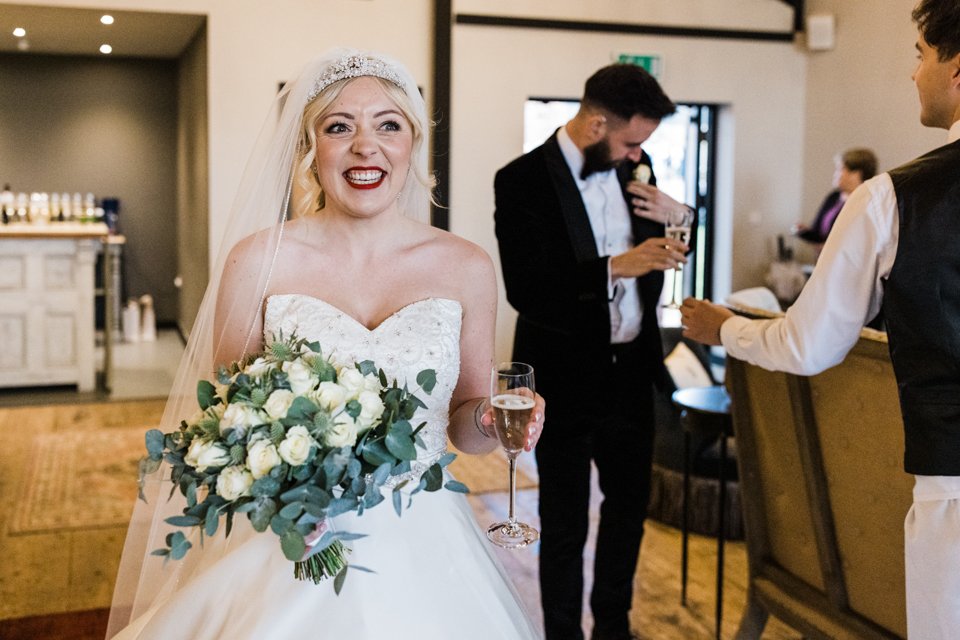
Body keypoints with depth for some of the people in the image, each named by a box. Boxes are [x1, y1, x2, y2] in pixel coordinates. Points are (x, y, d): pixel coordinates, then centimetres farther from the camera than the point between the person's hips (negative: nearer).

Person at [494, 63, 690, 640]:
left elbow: (660, 251, 13)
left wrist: (675, 218, -9)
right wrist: (615, 268, -31)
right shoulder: (523, 180, -15)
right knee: (565, 523, 10)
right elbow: (524, 290, -23)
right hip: (566, 379, -6)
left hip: (632, 372, 6)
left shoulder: (632, 165, 3)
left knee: (630, 505, 20)